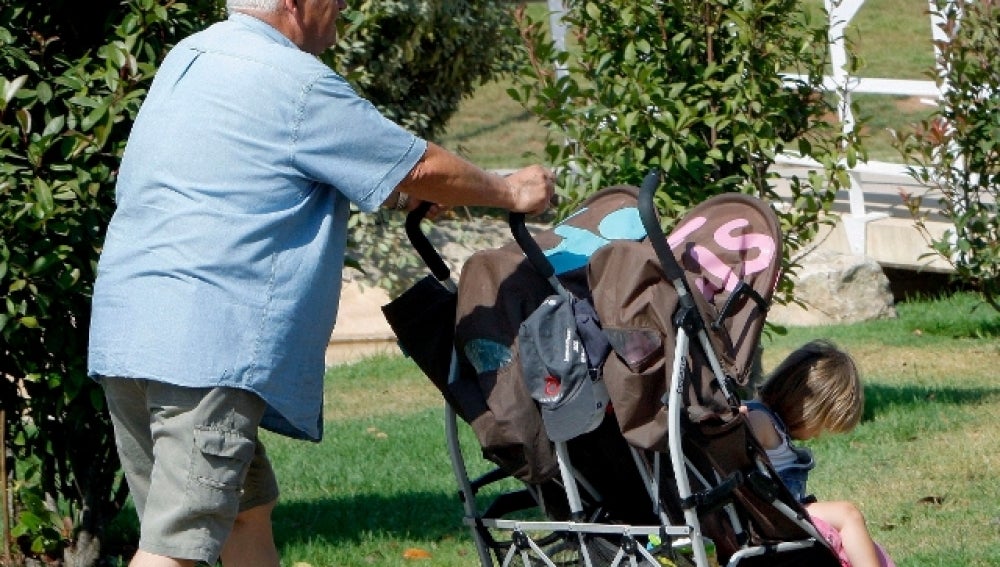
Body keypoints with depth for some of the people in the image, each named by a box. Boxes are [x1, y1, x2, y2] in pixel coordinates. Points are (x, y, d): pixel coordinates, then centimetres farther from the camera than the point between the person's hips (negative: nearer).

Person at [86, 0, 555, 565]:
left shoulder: (187, 57, 17)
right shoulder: (296, 82, -9)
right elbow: (423, 169, 0)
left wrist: (387, 189, 36)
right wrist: (513, 191, 17)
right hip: (206, 343, -9)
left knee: (248, 510, 20)